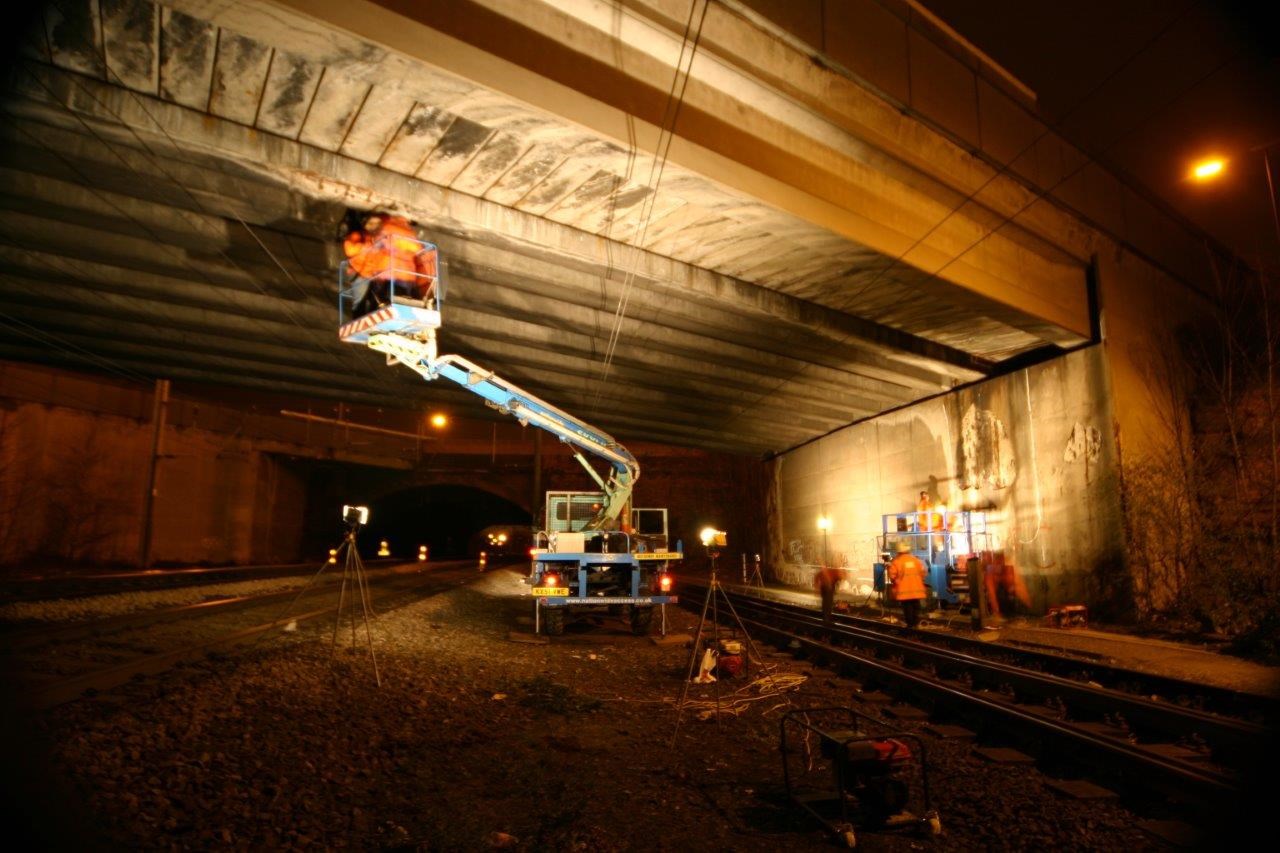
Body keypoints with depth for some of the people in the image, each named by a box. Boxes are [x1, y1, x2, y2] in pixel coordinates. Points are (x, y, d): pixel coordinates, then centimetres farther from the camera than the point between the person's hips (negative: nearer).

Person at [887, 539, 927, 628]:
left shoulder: (896, 561, -11)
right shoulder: (916, 559, 1)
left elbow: (892, 575, -11)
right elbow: (922, 572, 5)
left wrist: (896, 582, 9)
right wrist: (921, 582, 20)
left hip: (903, 590, -3)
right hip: (916, 589, 3)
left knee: (907, 607, 3)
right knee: (916, 606, 13)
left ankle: (910, 623, 5)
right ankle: (916, 623, 16)